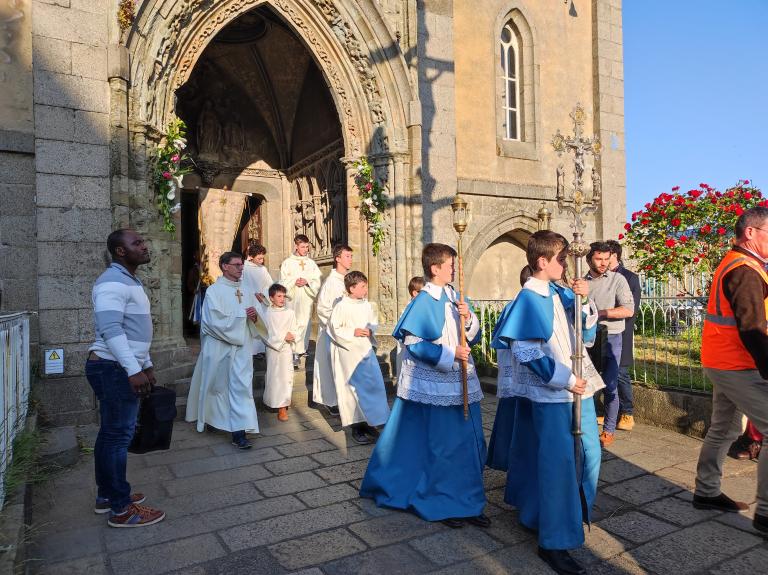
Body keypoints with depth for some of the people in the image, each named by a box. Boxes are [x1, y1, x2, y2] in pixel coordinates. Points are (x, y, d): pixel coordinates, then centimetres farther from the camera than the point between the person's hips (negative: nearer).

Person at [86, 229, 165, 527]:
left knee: (111, 433, 16)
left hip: (120, 369, 10)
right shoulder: (113, 282, -17)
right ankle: (121, 508, 3)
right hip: (115, 369, -10)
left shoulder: (128, 281, 17)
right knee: (119, 435, -5)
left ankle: (106, 495, 28)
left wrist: (146, 363, 22)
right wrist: (133, 370, -30)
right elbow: (111, 330, -27)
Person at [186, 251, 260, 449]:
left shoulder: (245, 291, 10)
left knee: (242, 386, -3)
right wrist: (242, 315, -13)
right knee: (214, 386, 12)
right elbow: (216, 321, -16)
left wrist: (254, 316, -7)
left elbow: (254, 317, 16)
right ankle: (206, 417, 37)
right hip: (219, 346, -4)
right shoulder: (214, 291, -7)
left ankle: (239, 432, -1)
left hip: (241, 346, 4)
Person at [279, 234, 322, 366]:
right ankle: (294, 352, -7)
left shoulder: (311, 263, 11)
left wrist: (307, 282, -11)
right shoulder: (288, 263, 4)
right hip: (292, 297, -2)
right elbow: (283, 282, 1)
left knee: (304, 324, 1)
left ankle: (301, 349, 10)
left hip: (307, 297, 3)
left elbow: (318, 281, 5)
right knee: (292, 324, -8)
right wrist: (294, 282, -14)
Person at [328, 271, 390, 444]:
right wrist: (353, 332, -17)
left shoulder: (367, 305, 4)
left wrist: (371, 330, -3)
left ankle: (368, 423, 20)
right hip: (349, 353, -5)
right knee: (354, 388, 0)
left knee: (374, 384, 5)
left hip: (366, 350, 6)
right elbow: (333, 329, -10)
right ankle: (356, 427, 12)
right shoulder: (341, 307, -12)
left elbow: (374, 321, 17)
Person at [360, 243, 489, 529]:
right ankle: (442, 505, 23)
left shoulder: (455, 297, 8)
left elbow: (473, 337, 11)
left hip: (461, 384, 7)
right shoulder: (423, 302, -12)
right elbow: (413, 343, -16)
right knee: (439, 447, 4)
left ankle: (467, 503, 27)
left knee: (469, 443, 12)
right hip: (434, 386, -7)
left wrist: (468, 318, -8)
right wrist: (448, 354, -19)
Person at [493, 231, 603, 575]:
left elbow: (587, 335, 8)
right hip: (550, 392, -8)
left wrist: (584, 301, -6)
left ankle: (576, 512, 41)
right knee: (559, 461, -4)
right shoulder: (529, 299, -14)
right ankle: (554, 542, 9)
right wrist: (563, 379, -19)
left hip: (578, 385, 8)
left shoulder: (562, 293, 8)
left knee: (590, 452, 17)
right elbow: (525, 352, -18)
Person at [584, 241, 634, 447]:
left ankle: (609, 430, 13)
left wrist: (600, 312, -16)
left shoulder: (617, 279, -1)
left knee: (609, 387, 0)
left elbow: (628, 310, -12)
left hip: (610, 337, -3)